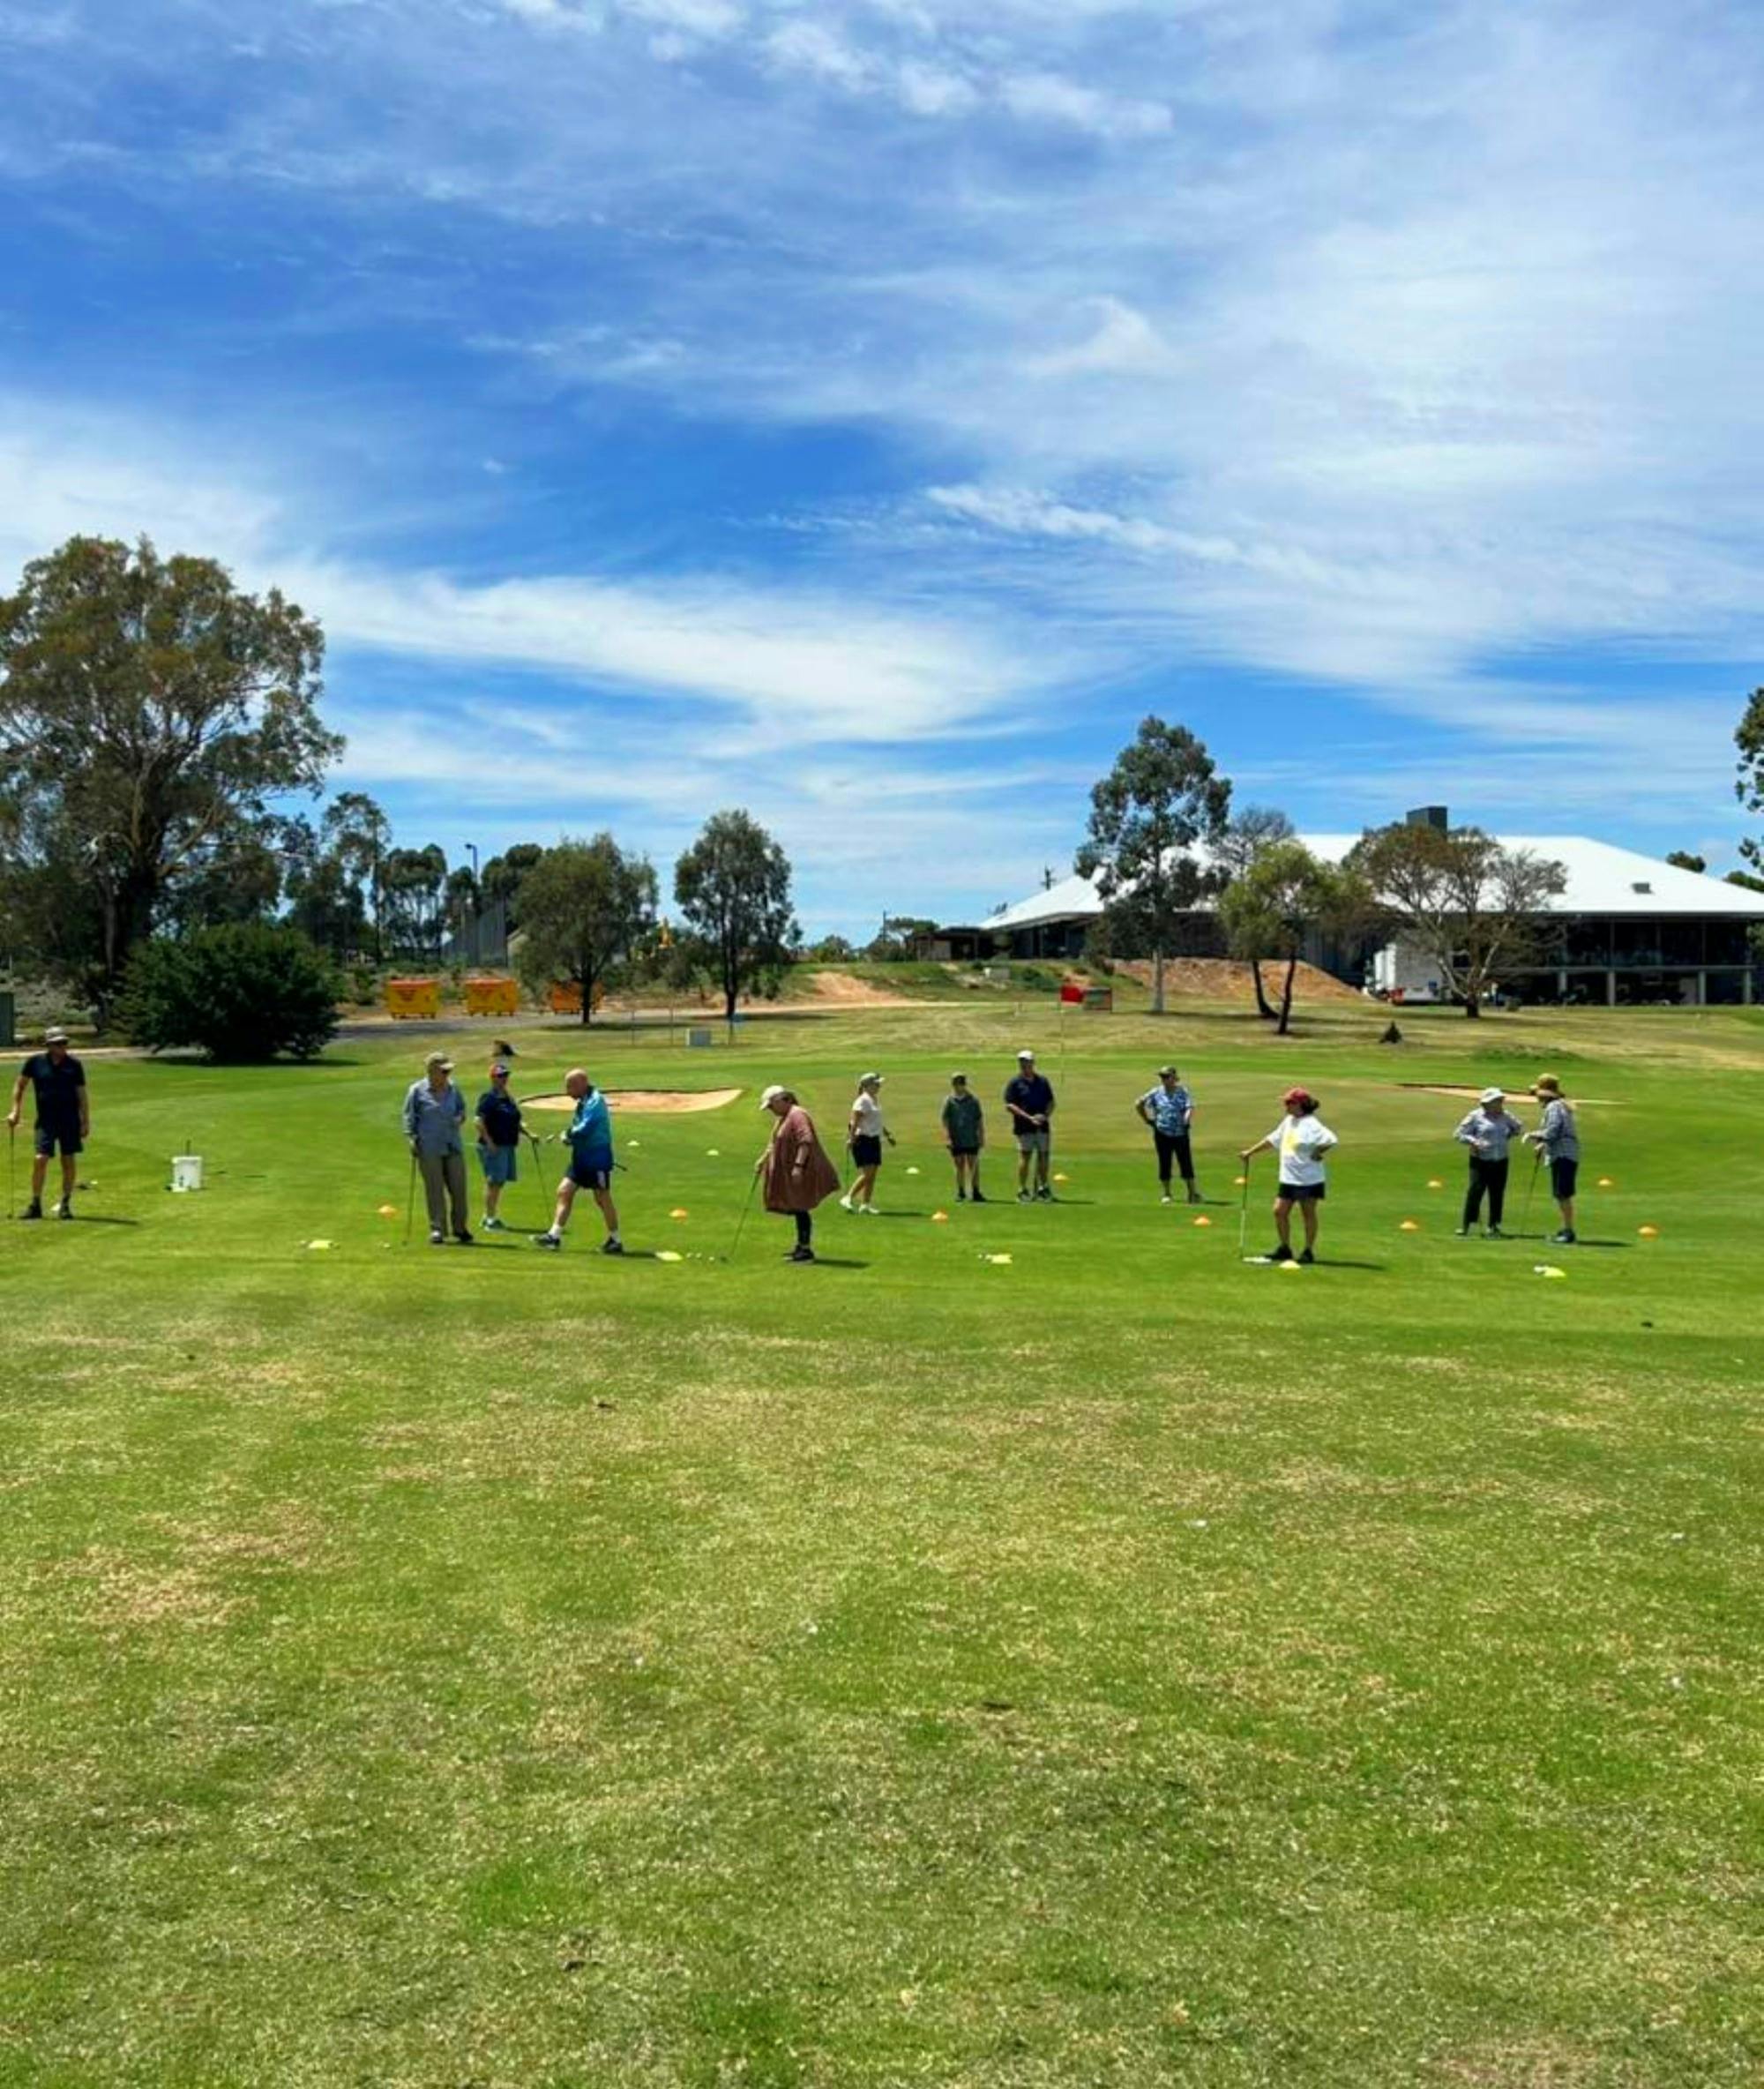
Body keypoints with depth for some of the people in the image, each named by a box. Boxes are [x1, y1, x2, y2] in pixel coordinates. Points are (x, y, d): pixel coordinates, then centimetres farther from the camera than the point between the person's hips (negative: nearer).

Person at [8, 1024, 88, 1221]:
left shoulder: (74, 1065, 1)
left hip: (70, 1120, 1)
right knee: (41, 1159, -9)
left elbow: (81, 1095, 4)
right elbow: (20, 1085, 11)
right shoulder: (35, 1062, -1)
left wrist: (86, 1122, 0)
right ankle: (35, 1205, 3)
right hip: (46, 1120, -1)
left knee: (68, 1161, 3)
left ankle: (65, 1205, 13)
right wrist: (15, 1111, 5)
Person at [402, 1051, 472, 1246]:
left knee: (458, 1187, 4)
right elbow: (409, 1115, 2)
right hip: (429, 1148, -4)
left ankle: (460, 1228, 16)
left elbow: (462, 1108, 21)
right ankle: (437, 1229, 6)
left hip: (453, 1146, 4)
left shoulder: (452, 1089, 9)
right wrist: (411, 1136, -6)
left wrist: (459, 1118, 0)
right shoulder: (418, 1090, -2)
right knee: (435, 1190, -1)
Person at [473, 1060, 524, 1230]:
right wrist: (488, 1141, -20)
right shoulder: (488, 1097, -9)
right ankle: (490, 1220, -4)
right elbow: (478, 1121, -17)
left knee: (500, 1182, 13)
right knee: (494, 1182, -8)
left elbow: (517, 1121, 24)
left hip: (509, 1146, 8)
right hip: (494, 1147, -8)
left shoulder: (508, 1098, 16)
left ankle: (488, 1216, 23)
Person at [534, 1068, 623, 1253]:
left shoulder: (595, 1102, -17)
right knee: (564, 1191, 5)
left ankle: (615, 1241, 9)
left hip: (596, 1159, -10)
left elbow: (584, 1130, -25)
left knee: (603, 1199, -1)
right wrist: (570, 1137, -2)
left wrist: (569, 1135, -7)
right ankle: (554, 1236, 7)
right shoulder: (583, 1102, 13)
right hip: (582, 1157, 10)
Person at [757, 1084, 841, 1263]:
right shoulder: (783, 1118, 17)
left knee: (800, 1209, -7)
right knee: (797, 1210, 14)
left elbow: (806, 1142, -25)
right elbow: (774, 1144, 27)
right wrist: (763, 1160, 20)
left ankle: (806, 1251, -3)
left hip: (802, 1172, -10)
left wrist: (798, 1166, -30)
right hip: (790, 1173, 10)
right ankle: (801, 1246, 23)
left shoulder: (797, 1115, -16)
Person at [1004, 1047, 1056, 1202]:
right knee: (1025, 1157, -5)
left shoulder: (1043, 1081, 13)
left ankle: (1042, 1189, 18)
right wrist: (1029, 1117, -15)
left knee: (1043, 1157, 6)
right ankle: (1022, 1190, 1)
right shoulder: (1014, 1083, 0)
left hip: (1043, 1126, 4)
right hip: (1024, 1127, -4)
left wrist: (1046, 1115, -6)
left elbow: (1051, 1102, 15)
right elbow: (1009, 1105, -7)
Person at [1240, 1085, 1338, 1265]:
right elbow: (1272, 1140, 22)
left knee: (1309, 1213, 4)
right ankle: (1285, 1249, 18)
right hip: (1288, 1177, 8)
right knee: (1279, 1211, 5)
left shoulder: (1310, 1124, -17)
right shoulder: (1288, 1121, 10)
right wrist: (1250, 1152, 24)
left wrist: (1317, 1153, -24)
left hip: (1308, 1178, -8)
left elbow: (1330, 1140, -29)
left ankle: (1309, 1251, 14)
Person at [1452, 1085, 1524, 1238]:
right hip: (1480, 1161, -4)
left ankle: (1493, 1227, 16)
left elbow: (1518, 1127, 28)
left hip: (1500, 1161, 4)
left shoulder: (1505, 1116, 10)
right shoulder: (1476, 1116, -3)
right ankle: (1467, 1226, -7)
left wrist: (1509, 1136, 10)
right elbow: (1459, 1134, -3)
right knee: (1475, 1191, -11)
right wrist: (1473, 1141, -18)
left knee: (1497, 1194, 5)